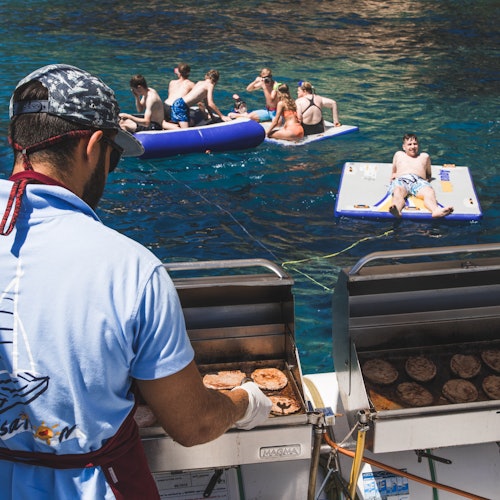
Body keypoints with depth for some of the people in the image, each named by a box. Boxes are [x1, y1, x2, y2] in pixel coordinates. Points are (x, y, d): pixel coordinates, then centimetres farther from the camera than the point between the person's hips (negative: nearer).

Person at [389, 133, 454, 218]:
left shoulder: (424, 156, 37)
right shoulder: (399, 155, 36)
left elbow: (429, 174, 40)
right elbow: (394, 172, 42)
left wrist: (428, 178, 17)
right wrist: (393, 175, 18)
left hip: (419, 181, 1)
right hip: (401, 180, -1)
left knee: (429, 192, -38)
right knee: (398, 192, -42)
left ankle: (436, 210, -68)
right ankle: (396, 209, -74)